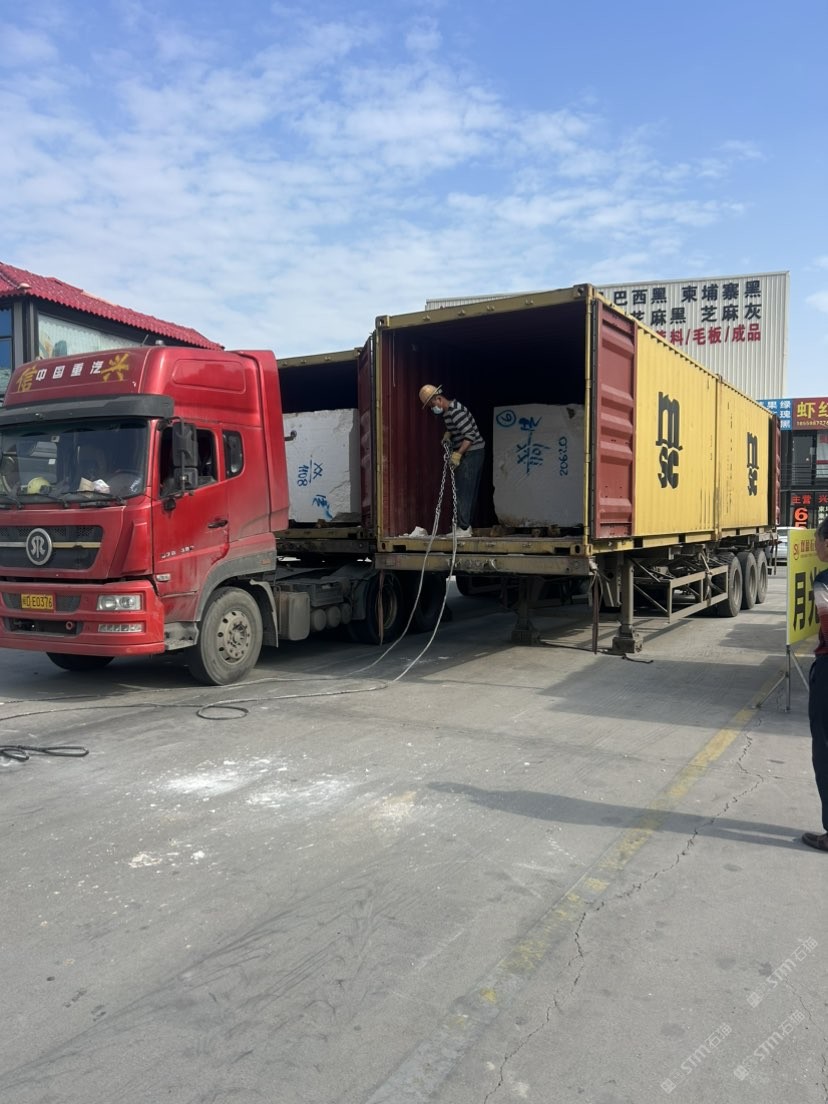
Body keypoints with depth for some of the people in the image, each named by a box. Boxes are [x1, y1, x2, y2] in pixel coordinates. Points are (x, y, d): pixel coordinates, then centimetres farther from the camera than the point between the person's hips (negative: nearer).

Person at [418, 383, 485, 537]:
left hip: (472, 452, -10)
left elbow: (470, 434, -25)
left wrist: (458, 454, -27)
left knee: (463, 491, -10)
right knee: (468, 491, 13)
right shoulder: (447, 411, 11)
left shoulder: (456, 411, -21)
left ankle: (463, 528, -9)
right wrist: (447, 435, 10)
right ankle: (465, 525, 19)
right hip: (466, 453, 10)